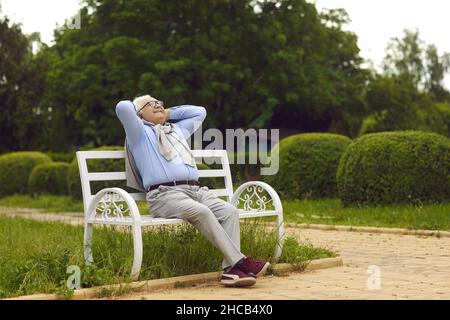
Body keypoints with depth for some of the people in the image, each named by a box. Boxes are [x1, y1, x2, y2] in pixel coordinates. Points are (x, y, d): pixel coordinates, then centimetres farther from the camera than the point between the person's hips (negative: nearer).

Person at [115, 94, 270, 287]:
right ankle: (240, 261, -31)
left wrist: (168, 113, 37)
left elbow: (199, 112, 42)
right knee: (201, 212, -33)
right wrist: (136, 109, 22)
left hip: (195, 190, 6)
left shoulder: (177, 129, 35)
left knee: (229, 210, -21)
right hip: (165, 194, -6)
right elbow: (122, 107, 0)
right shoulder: (140, 132, 16)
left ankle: (231, 269, -31)